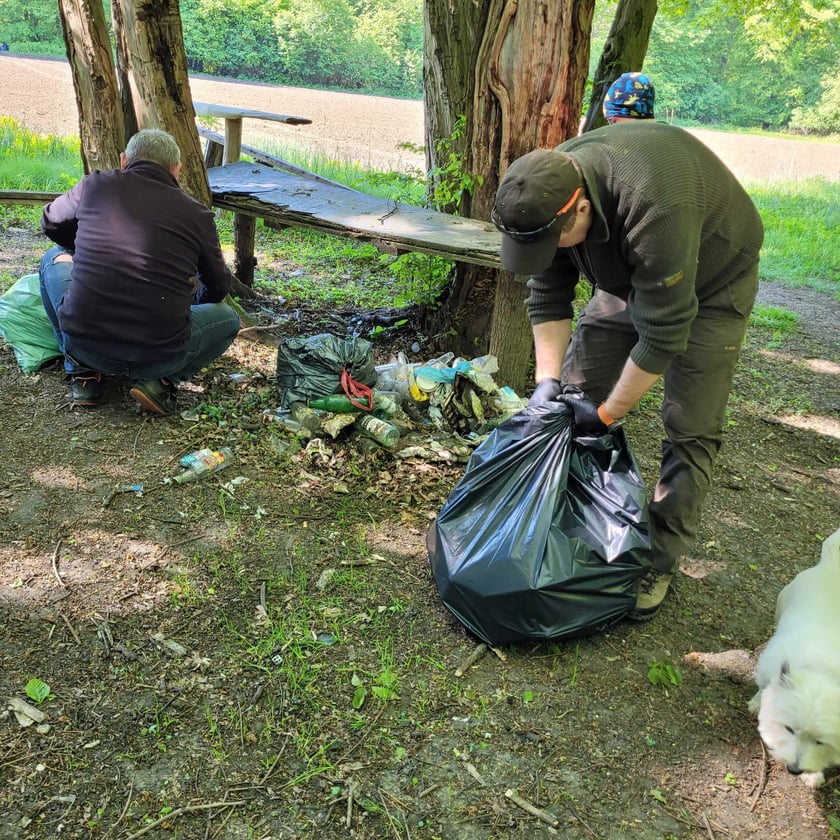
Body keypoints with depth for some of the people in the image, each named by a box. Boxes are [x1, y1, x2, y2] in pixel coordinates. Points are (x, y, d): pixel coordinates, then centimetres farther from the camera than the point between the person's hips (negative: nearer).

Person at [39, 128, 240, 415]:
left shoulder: (95, 185, 5)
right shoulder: (196, 213, 2)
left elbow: (50, 224, 26)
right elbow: (218, 289, 17)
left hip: (83, 344, 2)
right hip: (159, 355, -1)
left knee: (55, 258, 28)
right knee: (228, 317, 25)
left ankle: (82, 372, 21)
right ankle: (162, 380, 3)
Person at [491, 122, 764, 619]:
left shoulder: (654, 208, -43)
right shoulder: (550, 191, -21)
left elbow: (663, 334, -36)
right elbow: (548, 299, -11)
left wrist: (609, 413, -28)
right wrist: (548, 379, -20)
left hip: (712, 281, -6)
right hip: (630, 276, 6)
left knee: (690, 428, -9)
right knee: (576, 391, 0)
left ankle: (662, 561, 5)